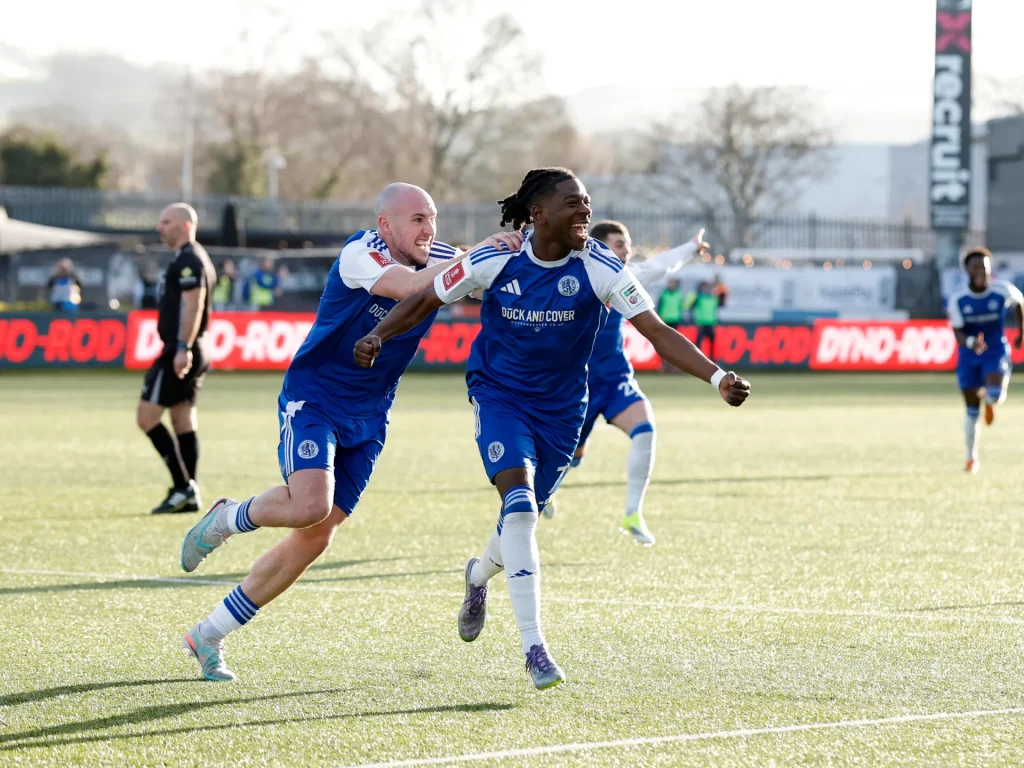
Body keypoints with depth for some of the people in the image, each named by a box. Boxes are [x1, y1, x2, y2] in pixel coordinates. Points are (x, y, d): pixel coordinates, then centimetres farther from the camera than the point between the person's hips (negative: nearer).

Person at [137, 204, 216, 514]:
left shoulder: (187, 260, -13)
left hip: (180, 352, -11)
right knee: (184, 422, 9)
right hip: (192, 352, 11)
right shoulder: (195, 259, 19)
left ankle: (183, 486, -12)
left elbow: (193, 305, -23)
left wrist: (183, 348, -29)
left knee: (147, 416, -9)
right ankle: (188, 497, 7)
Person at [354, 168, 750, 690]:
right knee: (519, 501, -22)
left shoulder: (599, 268, -17)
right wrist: (377, 337, -20)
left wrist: (718, 378, -32)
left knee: (525, 515, 14)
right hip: (499, 395, -2)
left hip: (560, 406, 2)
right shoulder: (495, 261, -16)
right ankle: (533, 646, -19)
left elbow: (657, 332, -20)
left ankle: (479, 575, 52)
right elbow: (426, 300, -3)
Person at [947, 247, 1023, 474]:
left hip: (996, 352, -1)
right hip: (969, 355, 1)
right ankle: (972, 458, 20)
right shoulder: (958, 300, -12)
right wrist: (970, 342, -37)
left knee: (995, 392, -28)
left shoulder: (1003, 291, -13)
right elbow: (958, 334, -14)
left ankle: (991, 403, 13)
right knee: (972, 410, 4)